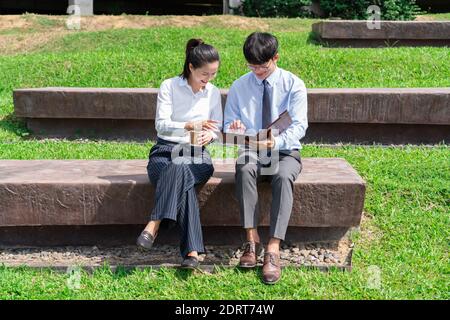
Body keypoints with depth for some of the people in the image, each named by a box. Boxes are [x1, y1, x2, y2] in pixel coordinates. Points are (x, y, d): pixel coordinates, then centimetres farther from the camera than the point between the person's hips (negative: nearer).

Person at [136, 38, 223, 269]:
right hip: (166, 150, -2)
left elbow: (218, 129, 11)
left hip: (197, 155, 2)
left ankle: (154, 225, -40)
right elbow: (161, 125, -11)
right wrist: (191, 125, -27)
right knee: (183, 182, -36)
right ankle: (192, 250, -40)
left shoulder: (214, 93, 12)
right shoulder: (169, 86, -1)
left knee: (179, 168, -37)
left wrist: (210, 134, -15)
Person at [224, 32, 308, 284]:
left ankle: (274, 249, -38)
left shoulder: (293, 84, -2)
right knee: (245, 170, -35)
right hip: (252, 151, 2)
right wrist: (234, 129, -16)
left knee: (283, 177, -36)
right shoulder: (239, 87, 6)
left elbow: (299, 125, -10)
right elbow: (229, 124, 10)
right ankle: (252, 239, -31)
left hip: (285, 151, -1)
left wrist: (276, 142, -30)